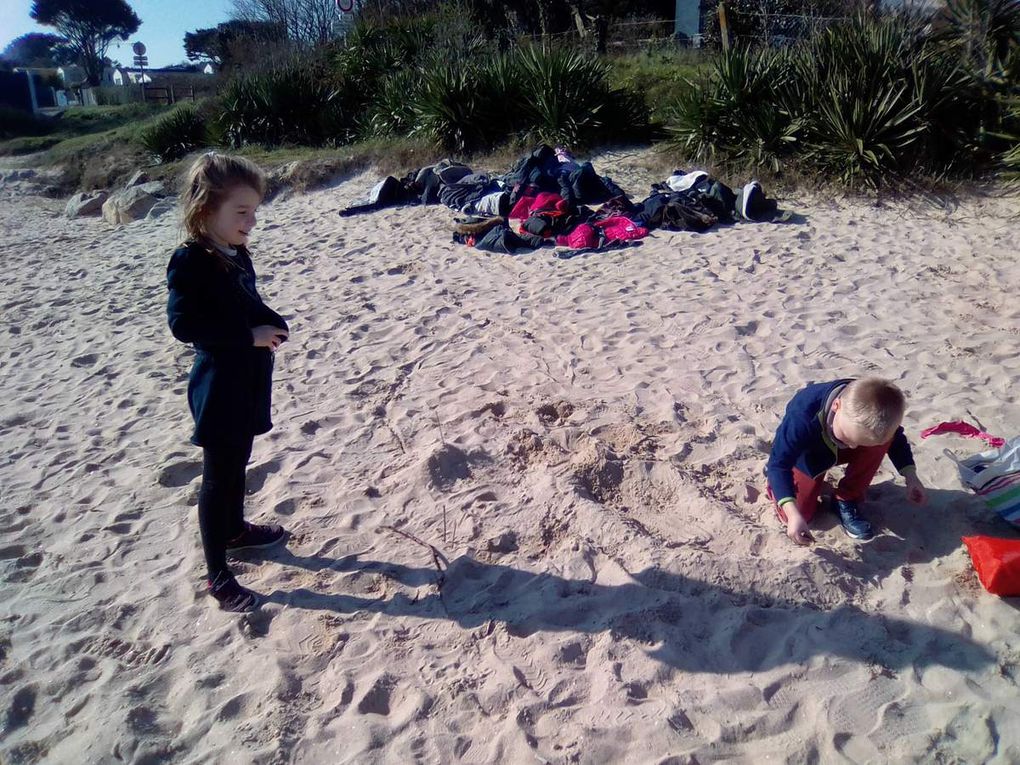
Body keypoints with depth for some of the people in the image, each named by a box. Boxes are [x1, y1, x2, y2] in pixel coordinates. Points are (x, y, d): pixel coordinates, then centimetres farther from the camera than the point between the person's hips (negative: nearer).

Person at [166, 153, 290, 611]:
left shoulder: (237, 256, 6)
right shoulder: (190, 262, -19)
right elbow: (183, 323, -26)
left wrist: (275, 325, -3)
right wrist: (250, 335, -26)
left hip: (248, 380, 8)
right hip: (219, 384, -8)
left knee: (238, 462, 24)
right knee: (218, 477, 2)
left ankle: (235, 529, 46)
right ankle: (218, 575, 14)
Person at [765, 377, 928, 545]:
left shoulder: (874, 419, -31)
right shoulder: (803, 415, -45)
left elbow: (896, 438, -6)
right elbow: (779, 464, -39)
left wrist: (911, 477, -19)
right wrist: (793, 514, -50)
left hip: (838, 449, 3)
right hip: (804, 457, -3)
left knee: (881, 440, -27)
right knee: (800, 515, -17)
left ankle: (846, 501, -7)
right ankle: (774, 476, 16)